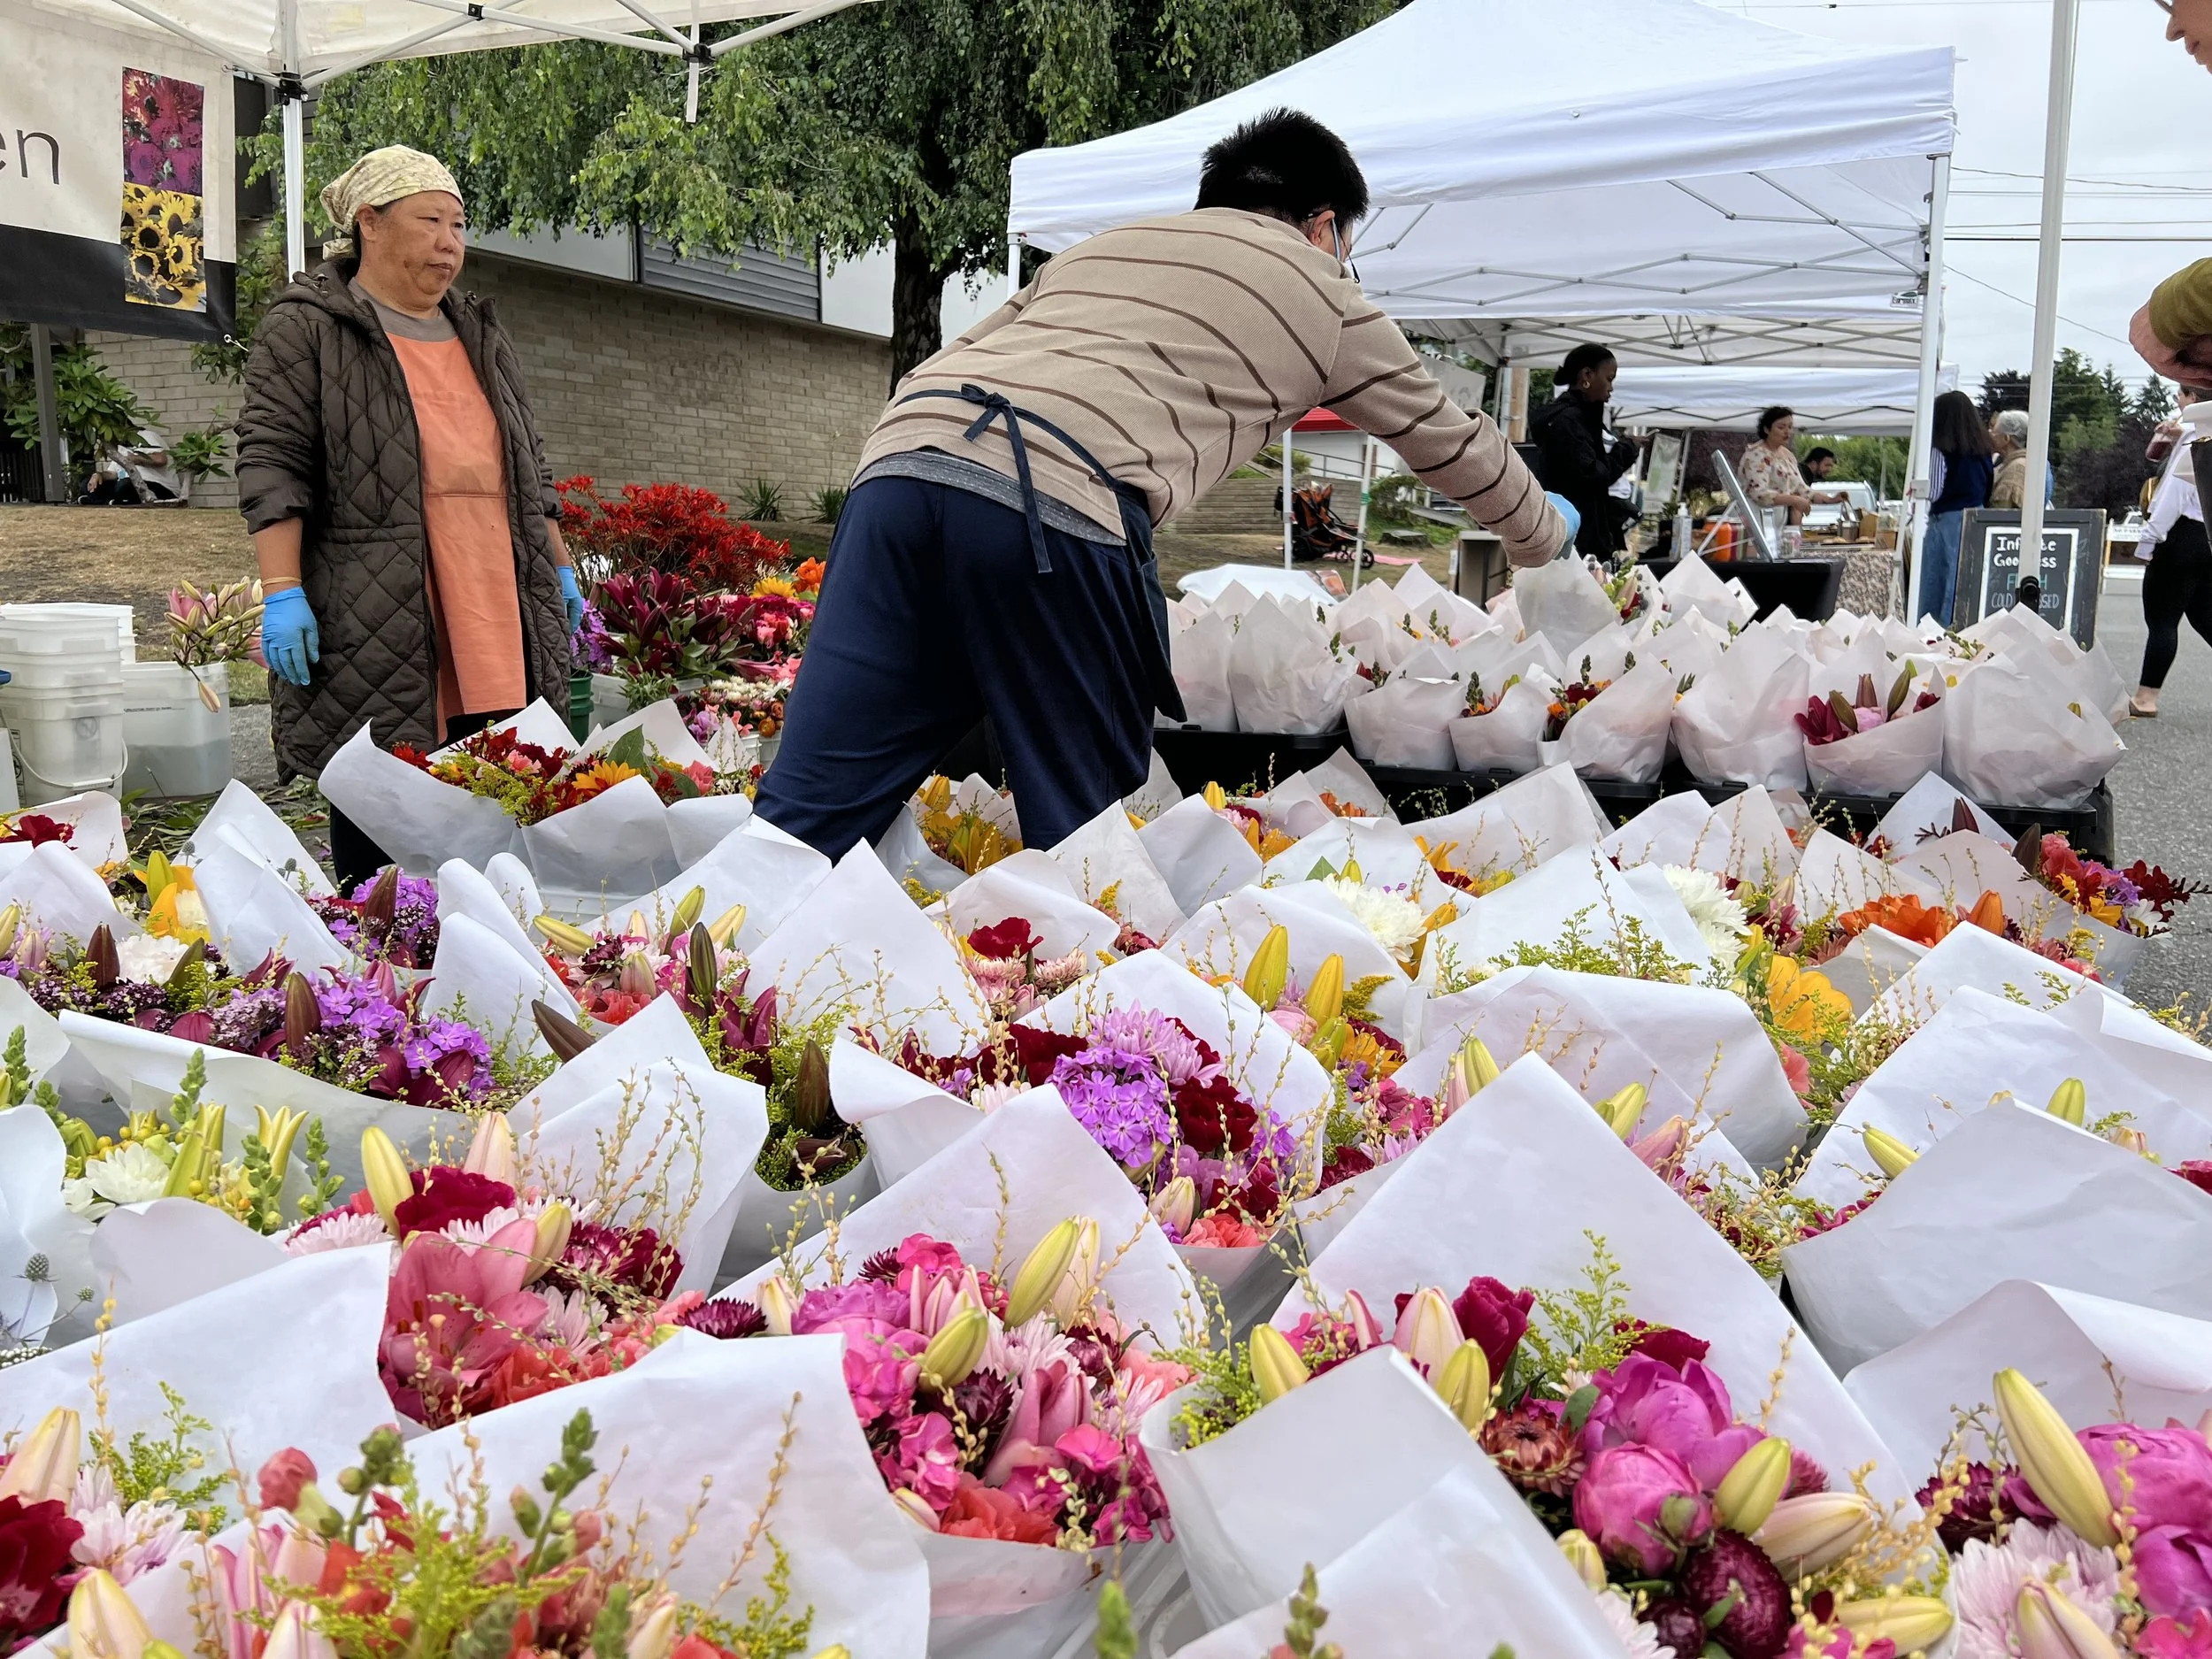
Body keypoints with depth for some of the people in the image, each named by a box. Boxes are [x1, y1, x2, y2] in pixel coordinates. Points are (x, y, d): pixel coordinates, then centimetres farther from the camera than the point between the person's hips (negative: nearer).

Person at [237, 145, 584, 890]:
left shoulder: (481, 335, 21)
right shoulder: (308, 328, 1)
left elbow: (526, 466, 26)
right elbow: (272, 464, -6)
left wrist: (559, 567, 21)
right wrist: (282, 593, -14)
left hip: (495, 627, 6)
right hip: (373, 630, -5)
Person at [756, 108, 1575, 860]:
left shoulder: (1104, 244, 36)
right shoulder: (1322, 291, 25)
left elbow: (940, 369, 33)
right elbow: (1452, 442, 38)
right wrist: (1546, 536, 55)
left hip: (897, 458, 5)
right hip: (1059, 508, -5)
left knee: (801, 823, 0)